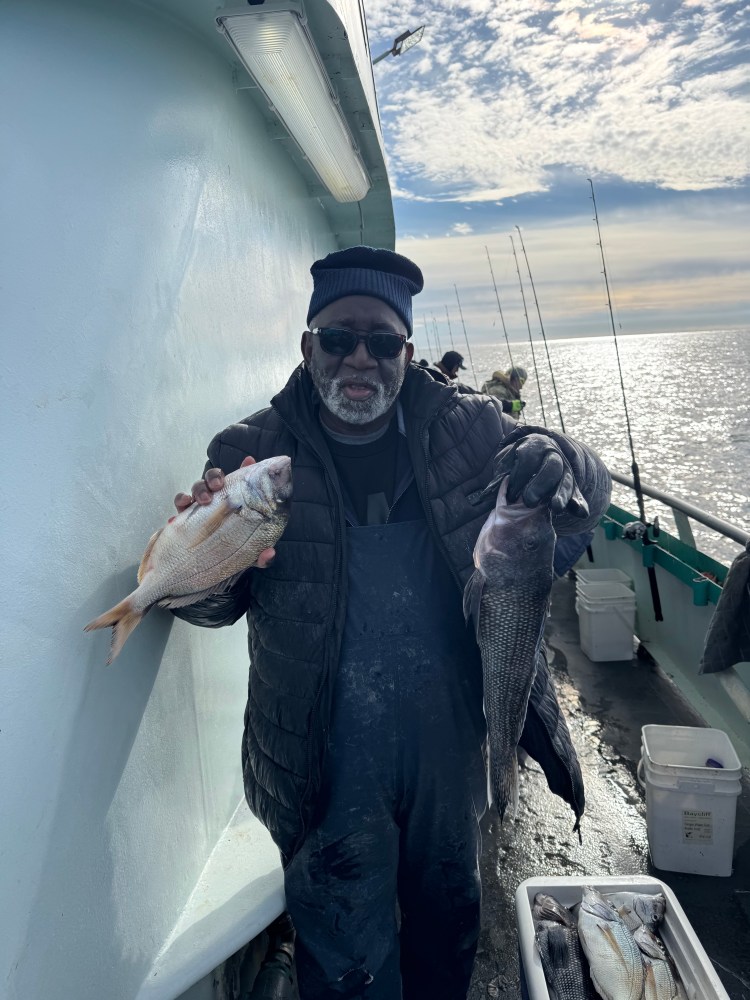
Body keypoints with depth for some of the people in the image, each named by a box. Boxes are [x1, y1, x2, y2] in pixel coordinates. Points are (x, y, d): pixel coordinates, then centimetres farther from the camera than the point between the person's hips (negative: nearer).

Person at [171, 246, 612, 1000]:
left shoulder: (465, 428, -5)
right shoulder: (252, 453, -9)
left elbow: (587, 496, -4)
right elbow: (212, 607, -7)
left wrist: (557, 464, -29)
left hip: (448, 740, 3)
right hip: (329, 761, -2)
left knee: (448, 916, 27)